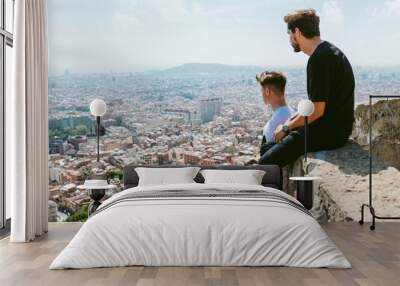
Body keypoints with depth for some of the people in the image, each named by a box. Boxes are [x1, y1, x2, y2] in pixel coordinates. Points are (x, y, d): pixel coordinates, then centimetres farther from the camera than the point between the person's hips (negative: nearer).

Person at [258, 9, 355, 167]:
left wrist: (286, 128, -8)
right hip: (334, 128, 11)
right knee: (267, 149, 16)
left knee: (265, 164, -16)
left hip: (329, 132, -11)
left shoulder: (319, 58, -19)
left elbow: (317, 111, -22)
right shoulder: (328, 51, 14)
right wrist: (292, 121, 12)